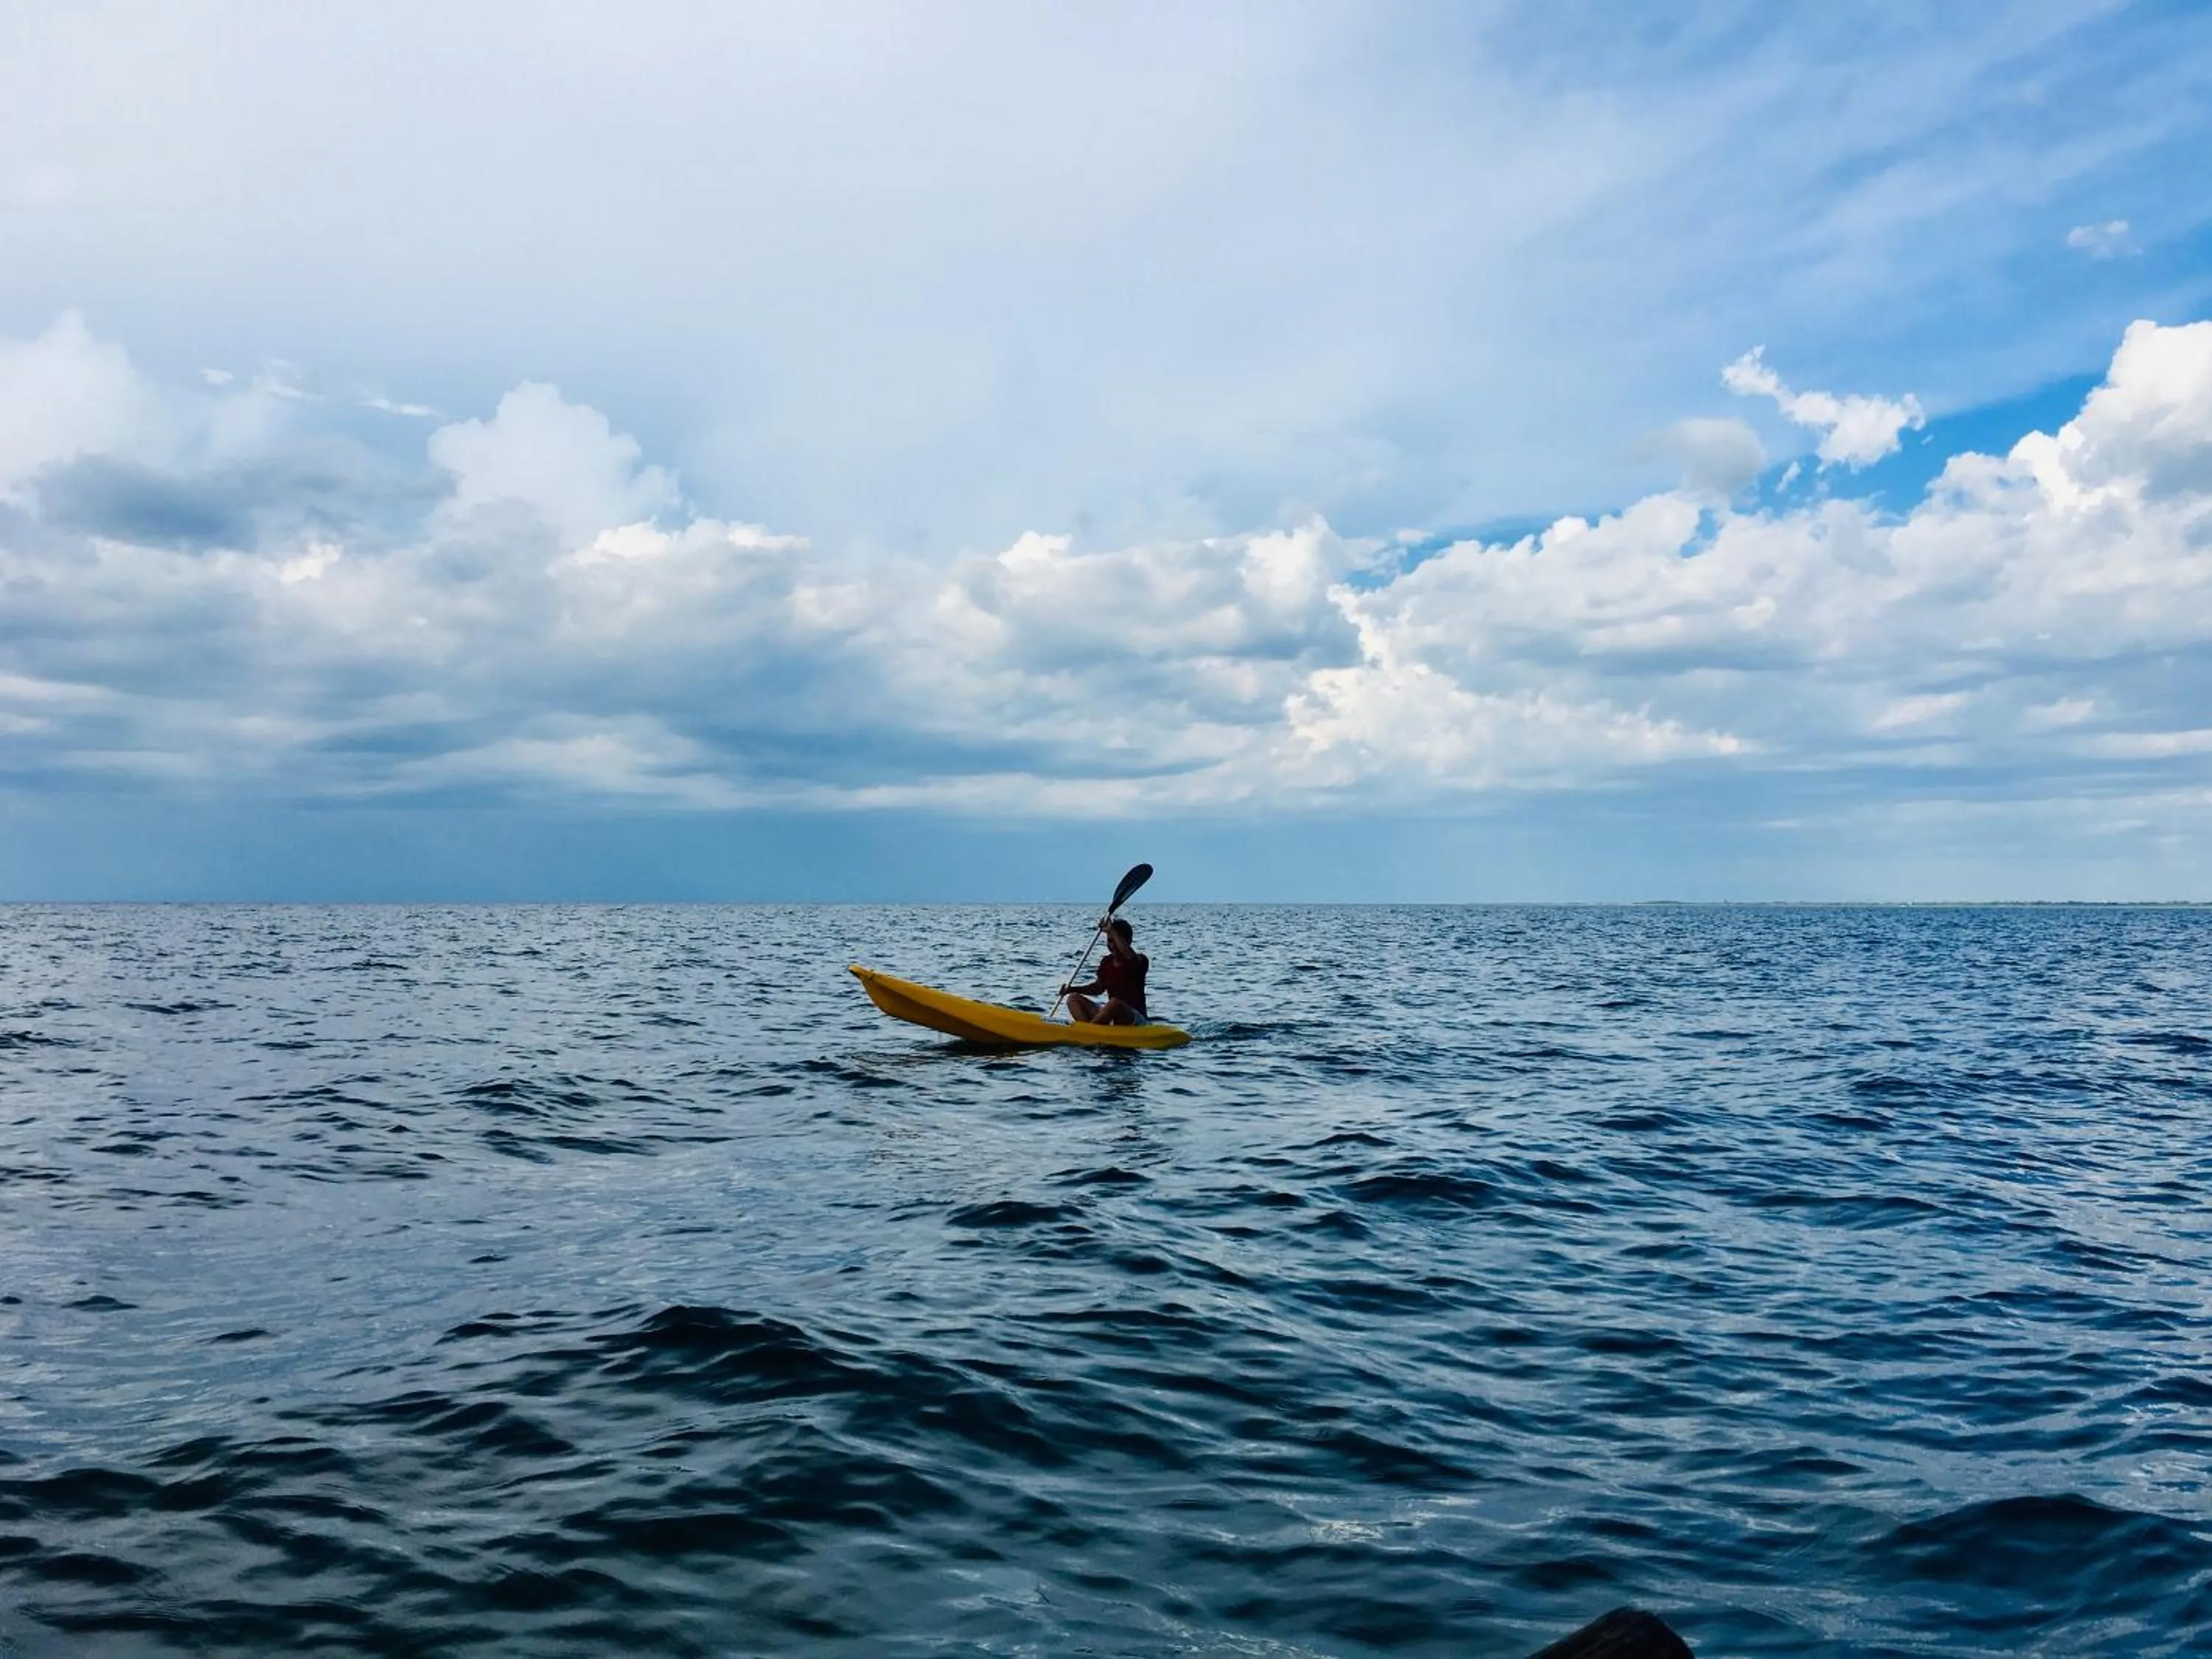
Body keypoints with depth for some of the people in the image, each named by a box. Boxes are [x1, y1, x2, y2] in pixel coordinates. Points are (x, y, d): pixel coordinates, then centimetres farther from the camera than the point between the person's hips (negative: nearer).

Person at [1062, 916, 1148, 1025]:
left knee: (1115, 1003, -38)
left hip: (1135, 1020, -7)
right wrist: (1072, 989, 6)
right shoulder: (1107, 962, 8)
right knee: (1074, 999, -5)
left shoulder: (1140, 961, -11)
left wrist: (1112, 931, -29)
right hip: (1111, 1013, 7)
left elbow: (1127, 953, -35)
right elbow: (1099, 987, 20)